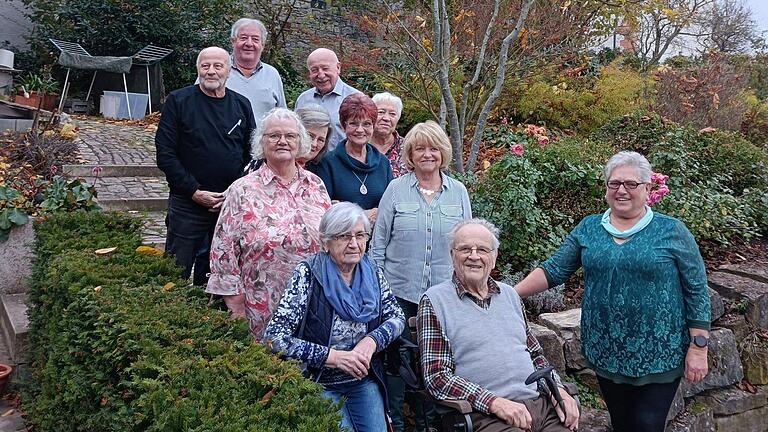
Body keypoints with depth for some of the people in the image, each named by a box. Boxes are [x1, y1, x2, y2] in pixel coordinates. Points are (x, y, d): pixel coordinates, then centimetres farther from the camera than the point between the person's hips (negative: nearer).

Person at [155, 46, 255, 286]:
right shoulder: (178, 101, -1)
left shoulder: (241, 105, 8)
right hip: (188, 203, -3)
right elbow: (165, 153, -5)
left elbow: (251, 154, 8)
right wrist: (194, 192, -12)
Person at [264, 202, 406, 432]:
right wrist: (334, 357, -25)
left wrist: (371, 341, -16)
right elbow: (275, 337, -21)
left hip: (365, 381, 4)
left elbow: (397, 317, 4)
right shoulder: (308, 275, -17)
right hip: (320, 384, -4)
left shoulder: (373, 273, -2)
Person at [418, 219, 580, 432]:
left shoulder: (509, 294, 17)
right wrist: (495, 402, -16)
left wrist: (557, 388, 4)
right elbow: (437, 377, -7)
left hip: (540, 403, 6)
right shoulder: (434, 301, -1)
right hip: (486, 413, -5)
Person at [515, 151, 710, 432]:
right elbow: (554, 270, 3)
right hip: (606, 353, 3)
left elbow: (697, 290, -3)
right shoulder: (588, 229, 4)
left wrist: (698, 347, -7)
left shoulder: (672, 231, -4)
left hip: (658, 355, -3)